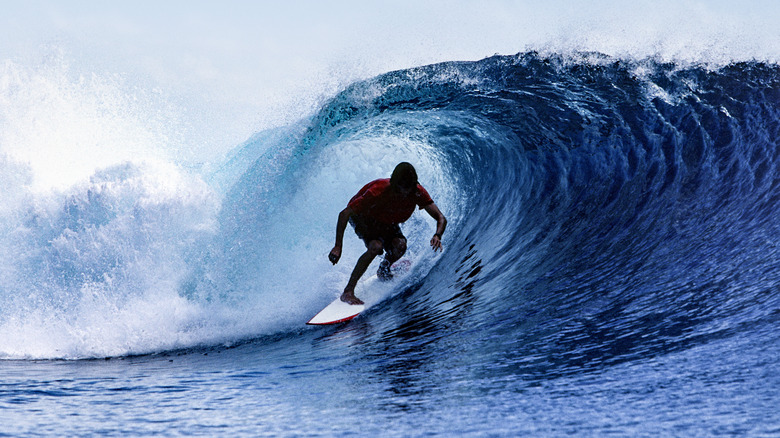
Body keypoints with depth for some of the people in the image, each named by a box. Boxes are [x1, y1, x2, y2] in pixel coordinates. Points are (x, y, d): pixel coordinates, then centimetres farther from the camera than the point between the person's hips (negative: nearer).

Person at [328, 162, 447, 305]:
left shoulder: (417, 192, -27)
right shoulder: (379, 191, -39)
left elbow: (441, 218, -26)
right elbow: (344, 214, -34)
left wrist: (437, 235, -49)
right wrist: (338, 246, -37)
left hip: (386, 221, 4)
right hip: (361, 216, -4)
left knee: (400, 246, -24)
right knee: (376, 246, -32)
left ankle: (383, 271, 10)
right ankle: (348, 292, -23)